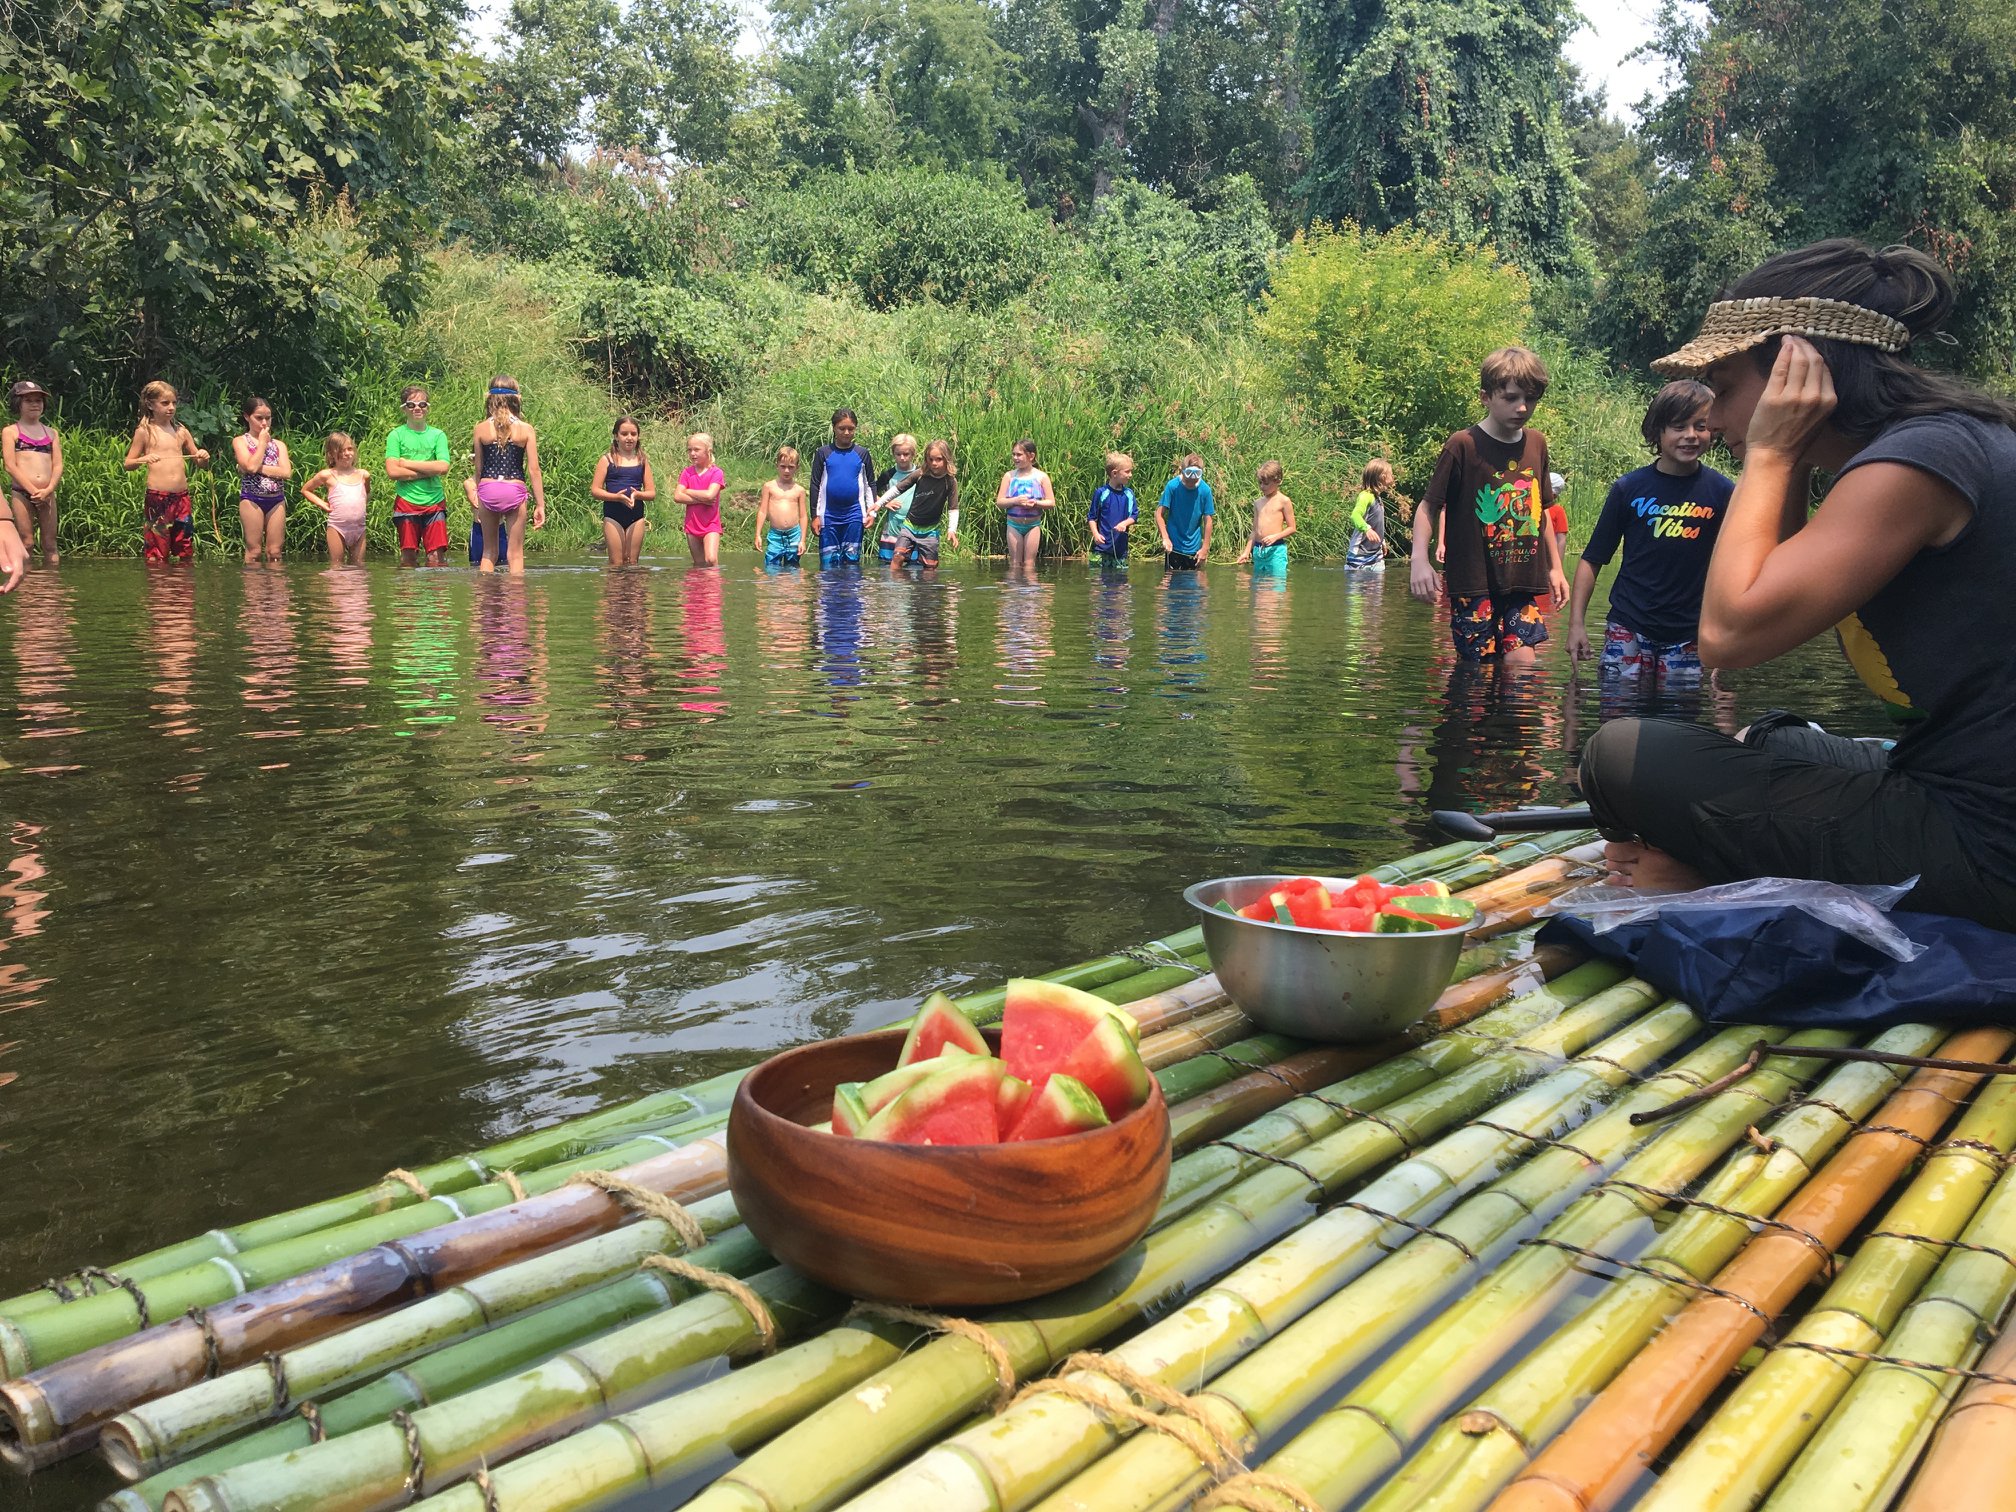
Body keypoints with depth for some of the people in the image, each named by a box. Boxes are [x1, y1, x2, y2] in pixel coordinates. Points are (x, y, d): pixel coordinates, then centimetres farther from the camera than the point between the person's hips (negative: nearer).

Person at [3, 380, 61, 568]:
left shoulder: (51, 433, 17)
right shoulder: (10, 431, 7)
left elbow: (58, 465, 9)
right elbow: (10, 466, -3)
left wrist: (48, 490, -8)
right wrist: (33, 490, -12)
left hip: (47, 494, 3)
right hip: (20, 493, -3)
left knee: (50, 544, 2)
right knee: (25, 542, -6)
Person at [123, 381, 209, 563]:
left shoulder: (181, 431, 13)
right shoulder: (144, 431, 3)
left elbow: (201, 464, 21)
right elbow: (128, 464, 4)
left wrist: (203, 457, -2)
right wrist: (144, 459, -16)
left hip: (182, 496, 4)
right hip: (157, 498, -4)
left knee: (184, 554, 5)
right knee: (156, 555, -3)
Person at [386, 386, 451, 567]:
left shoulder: (438, 435, 9)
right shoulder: (396, 435, 4)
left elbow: (443, 468, -6)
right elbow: (392, 471, -9)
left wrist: (407, 463, -6)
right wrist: (429, 470, -8)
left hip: (435, 503, 1)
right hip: (406, 503, -1)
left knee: (437, 557, -6)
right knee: (408, 556, 1)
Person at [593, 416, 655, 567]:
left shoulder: (642, 461, 9)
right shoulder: (608, 460, 2)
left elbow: (652, 493, 8)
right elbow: (594, 490, -2)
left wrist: (637, 494, -14)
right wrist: (617, 496, -17)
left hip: (636, 516, 2)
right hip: (613, 516, -2)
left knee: (632, 562, 4)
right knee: (616, 563, -1)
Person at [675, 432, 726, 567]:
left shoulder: (716, 472, -5)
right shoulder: (686, 472, 5)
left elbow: (710, 495, -20)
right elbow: (677, 497, -7)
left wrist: (688, 491, -8)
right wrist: (701, 499, -15)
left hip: (710, 526, -4)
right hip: (692, 525, 4)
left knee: (711, 560, -20)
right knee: (699, 564, 9)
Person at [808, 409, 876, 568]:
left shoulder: (862, 453, 6)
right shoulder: (823, 453, 4)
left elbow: (870, 484, 13)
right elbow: (814, 485, 6)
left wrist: (871, 511, 4)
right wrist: (815, 516, 2)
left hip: (854, 515, 0)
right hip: (829, 515, 0)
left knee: (852, 558, 1)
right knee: (828, 561, -1)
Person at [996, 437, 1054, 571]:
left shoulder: (1041, 477, -1)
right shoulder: (1009, 476, 1)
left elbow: (1051, 503, -1)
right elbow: (999, 501, -2)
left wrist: (1035, 503, -18)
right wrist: (1015, 501, -19)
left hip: (1033, 524, -1)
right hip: (1014, 524, 1)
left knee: (1029, 563, 1)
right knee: (1015, 564, 4)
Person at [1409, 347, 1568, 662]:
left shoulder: (1537, 444, 10)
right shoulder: (1462, 445, -7)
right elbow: (1429, 506, -5)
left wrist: (1555, 567, 23)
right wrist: (1420, 560, -20)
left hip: (1523, 582, 4)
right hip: (1473, 584, -4)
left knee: (1521, 665, -6)